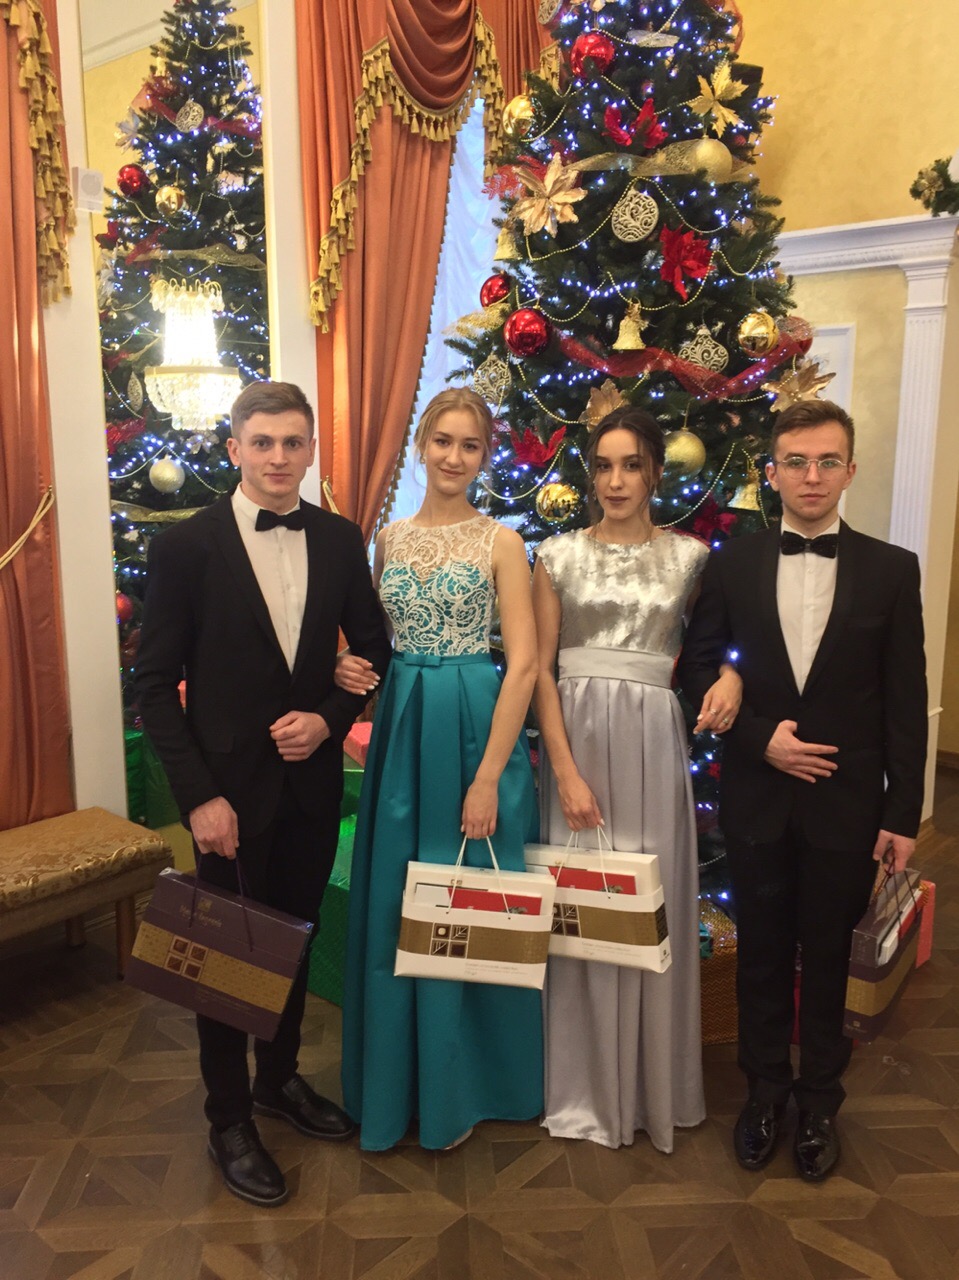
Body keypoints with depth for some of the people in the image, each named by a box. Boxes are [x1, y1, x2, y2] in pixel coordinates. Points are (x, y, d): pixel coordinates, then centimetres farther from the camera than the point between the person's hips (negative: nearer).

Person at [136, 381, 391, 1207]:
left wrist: (330, 717, -9)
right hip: (230, 788, -3)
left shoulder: (340, 541, 0)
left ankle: (280, 1079, 42)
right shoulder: (185, 546, -9)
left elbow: (373, 650, 8)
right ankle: (230, 1121, 31)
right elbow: (156, 683, -9)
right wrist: (199, 796, -14)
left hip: (312, 781, 4)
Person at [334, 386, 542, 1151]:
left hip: (477, 729, -4)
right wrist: (350, 667, -7)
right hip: (402, 730, 4)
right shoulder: (390, 539, 8)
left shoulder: (500, 542, -4)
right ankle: (398, 1085, 33)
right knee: (395, 907, 11)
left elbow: (524, 664, -10)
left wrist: (488, 776, -16)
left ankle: (466, 1086, 31)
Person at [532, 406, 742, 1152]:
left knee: (655, 906, 7)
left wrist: (731, 675, -12)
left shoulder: (689, 557, 5)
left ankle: (656, 1083, 29)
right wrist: (566, 771, -9)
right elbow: (540, 670, -1)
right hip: (579, 737, 0)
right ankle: (586, 1086, 26)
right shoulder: (559, 556, 3)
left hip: (655, 743, 1)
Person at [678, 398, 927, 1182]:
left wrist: (903, 814, -4)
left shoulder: (892, 570, -2)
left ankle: (820, 1103, 33)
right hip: (758, 795, 1)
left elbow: (906, 702, -2)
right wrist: (760, 736, -11)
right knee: (763, 954, 14)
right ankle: (765, 1092, 34)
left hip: (846, 802, 0)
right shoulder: (733, 564, -1)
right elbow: (699, 668, 2)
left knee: (827, 957, 13)